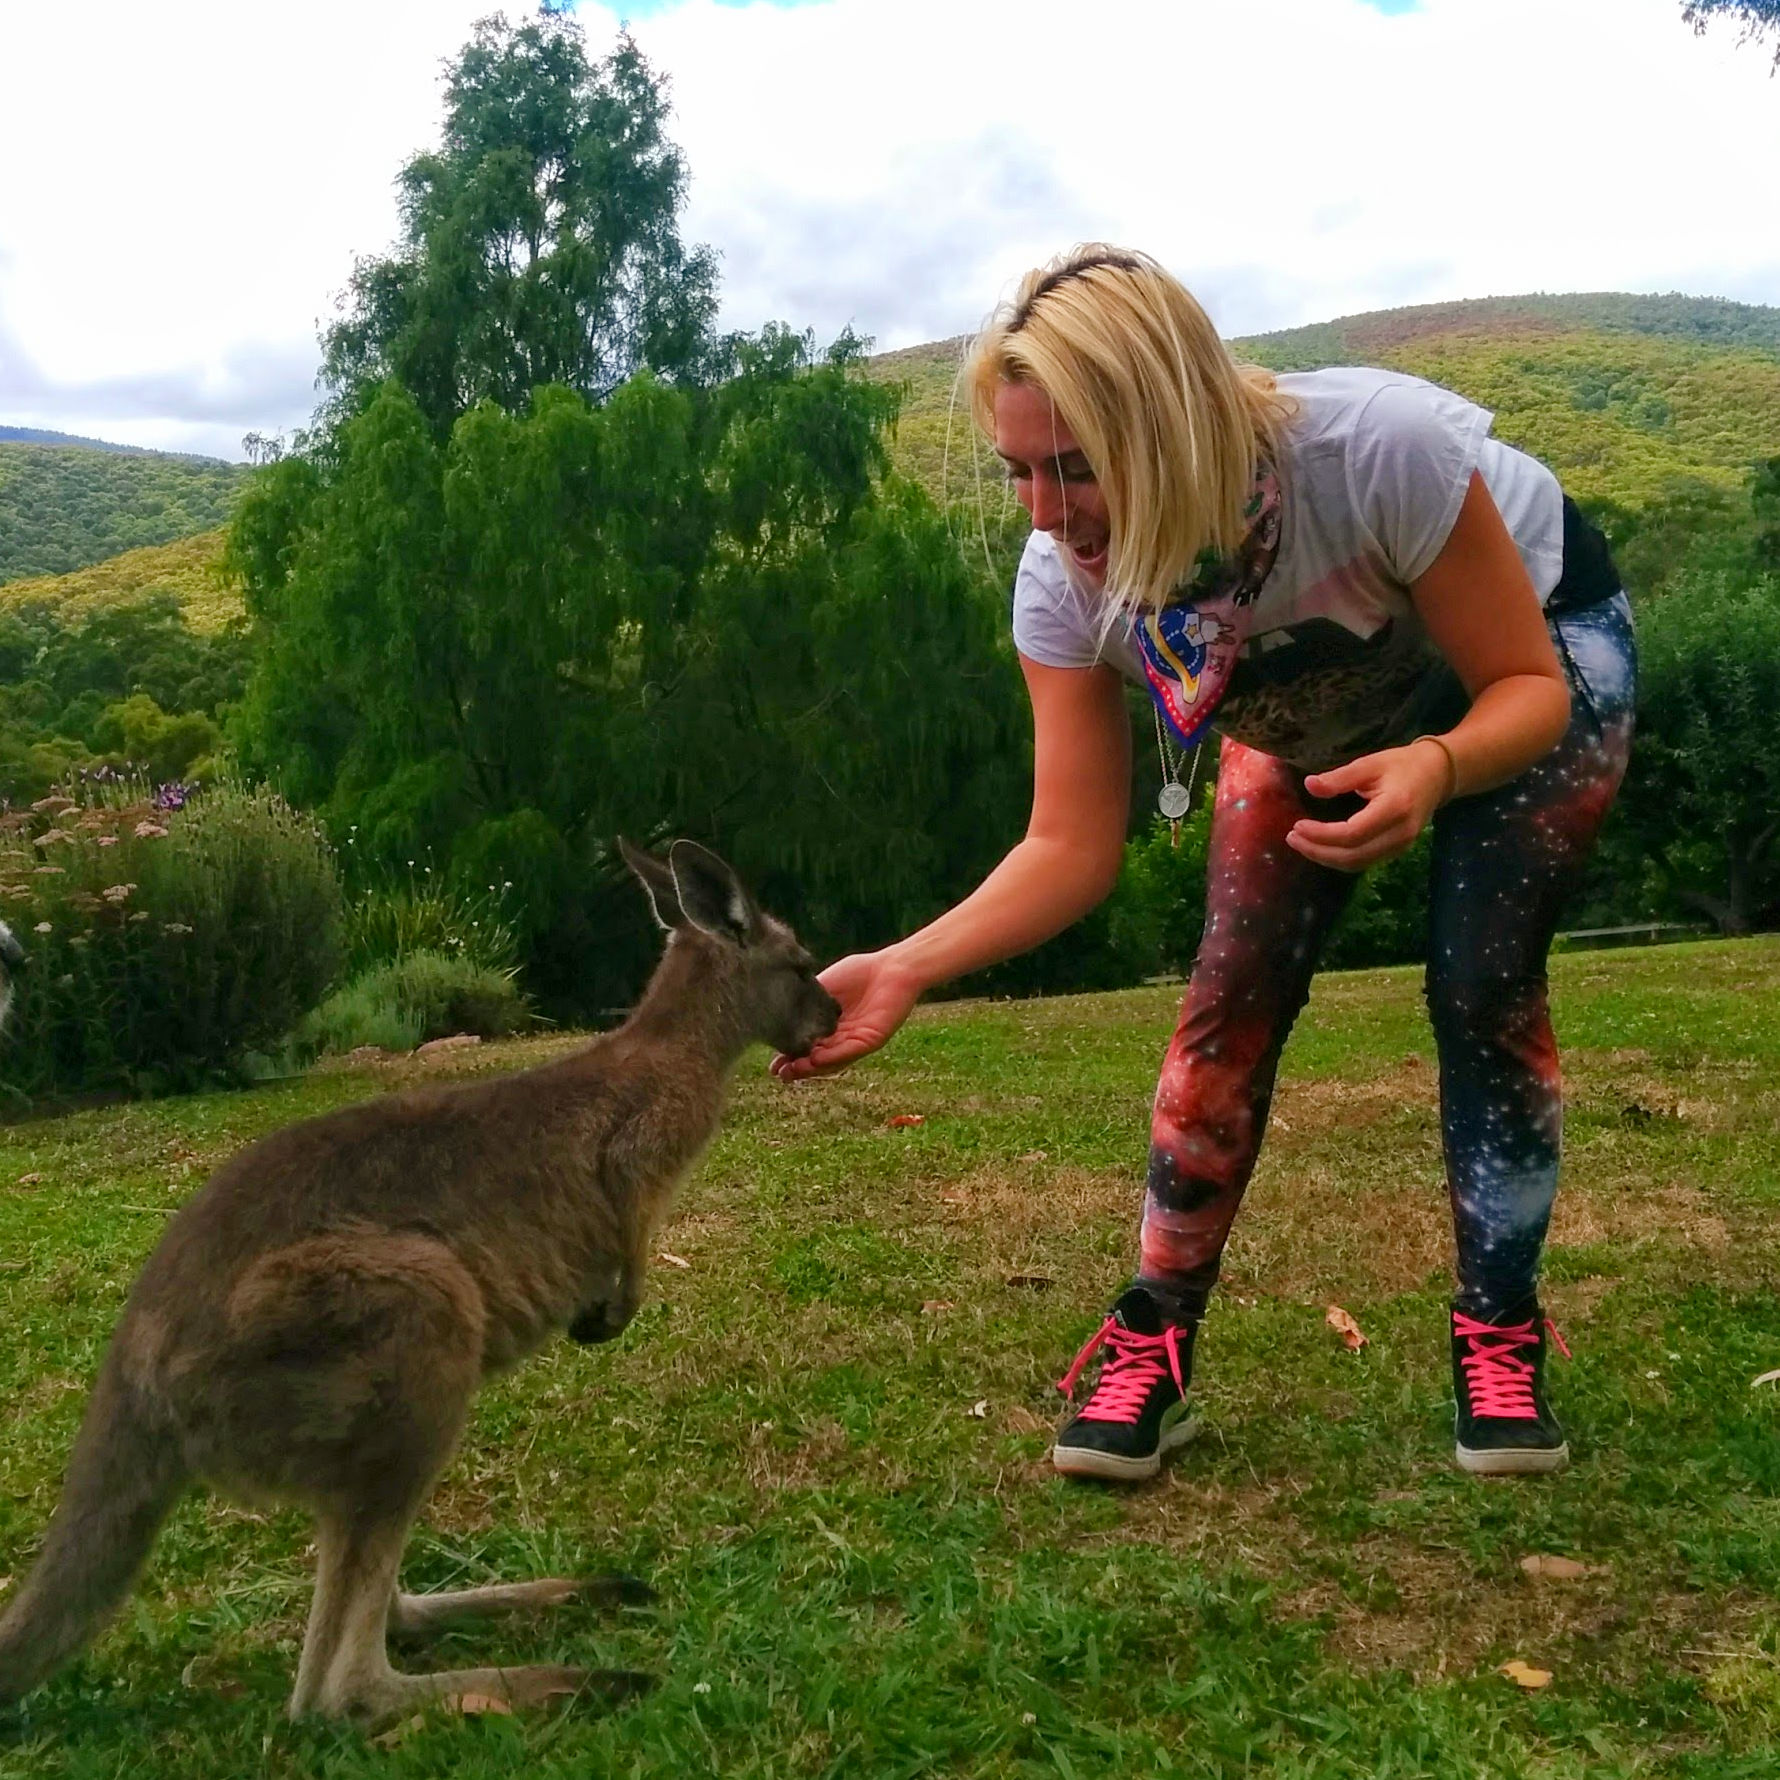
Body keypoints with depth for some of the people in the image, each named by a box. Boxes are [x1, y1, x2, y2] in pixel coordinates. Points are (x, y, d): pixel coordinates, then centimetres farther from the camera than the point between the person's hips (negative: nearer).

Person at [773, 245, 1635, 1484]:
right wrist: (904, 970, -41)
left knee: (1482, 989, -16)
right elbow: (1073, 847, -27)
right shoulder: (1063, 585, -30)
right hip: (1327, 705, 3)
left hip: (1542, 636, -3)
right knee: (1234, 997, -10)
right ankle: (1152, 1345, 0)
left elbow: (1529, 685, -29)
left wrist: (1436, 767, -52)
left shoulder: (1378, 447, -42)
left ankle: (1502, 1343, 3)